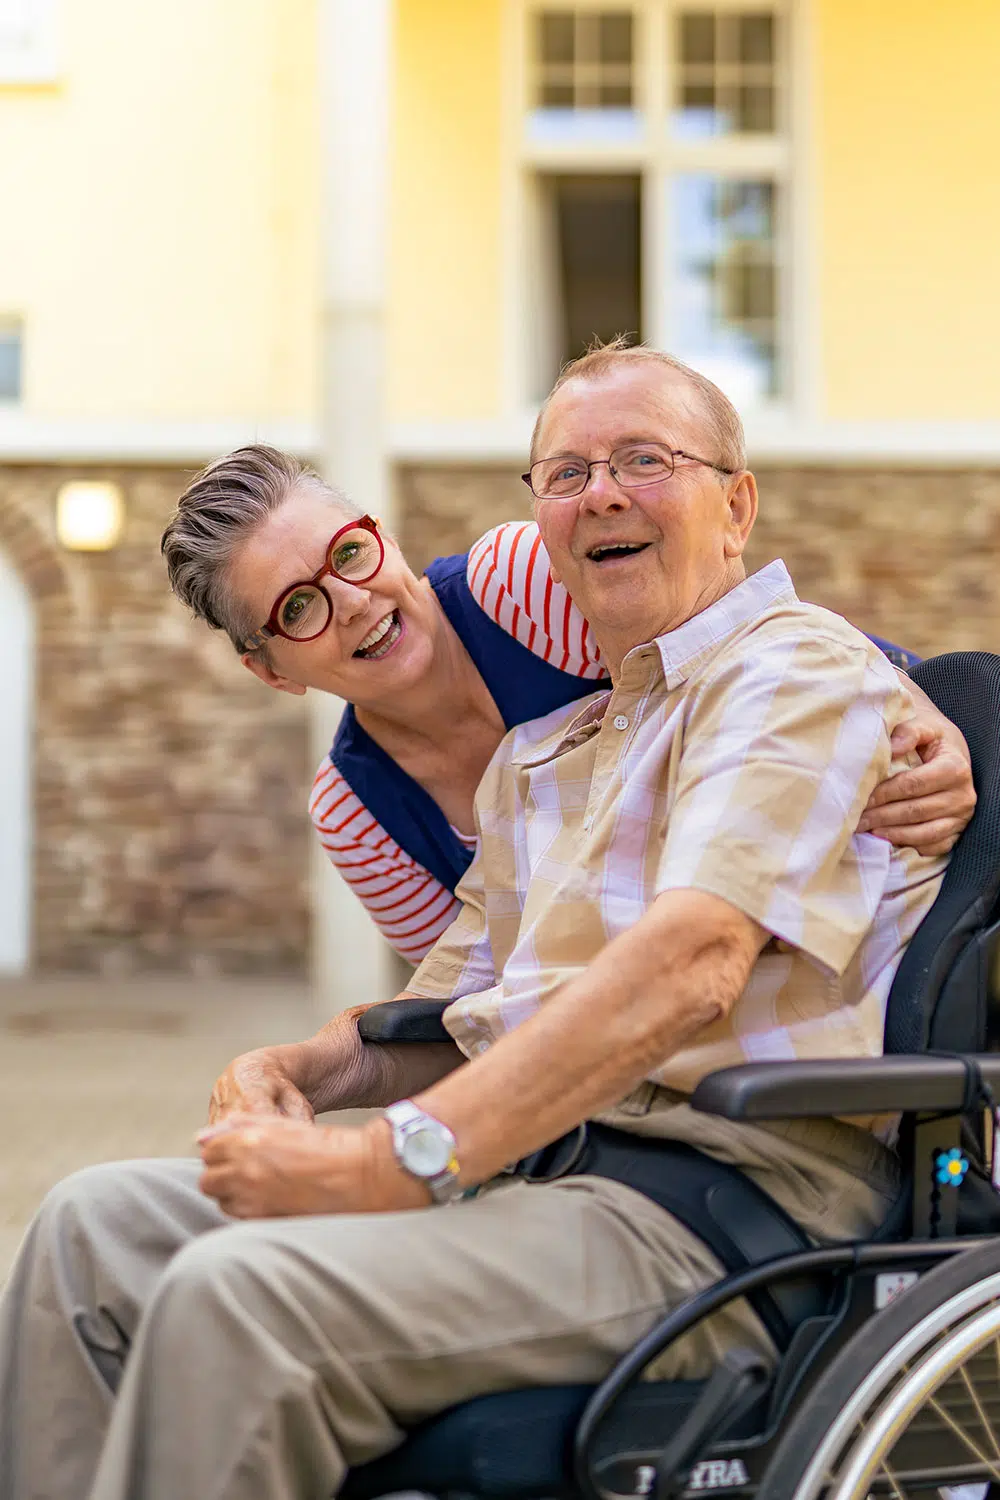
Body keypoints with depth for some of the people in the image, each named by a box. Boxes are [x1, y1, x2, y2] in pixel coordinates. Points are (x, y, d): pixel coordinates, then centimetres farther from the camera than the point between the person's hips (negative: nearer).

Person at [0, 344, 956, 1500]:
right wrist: (310, 1066, 3)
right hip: (509, 1173, 9)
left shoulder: (804, 672, -4)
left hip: (709, 1206, -8)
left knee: (237, 1295, -28)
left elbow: (691, 962, -20)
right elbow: (460, 1006, 27)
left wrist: (398, 1161, -25)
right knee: (96, 1223, -3)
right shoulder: (537, 756, 25)